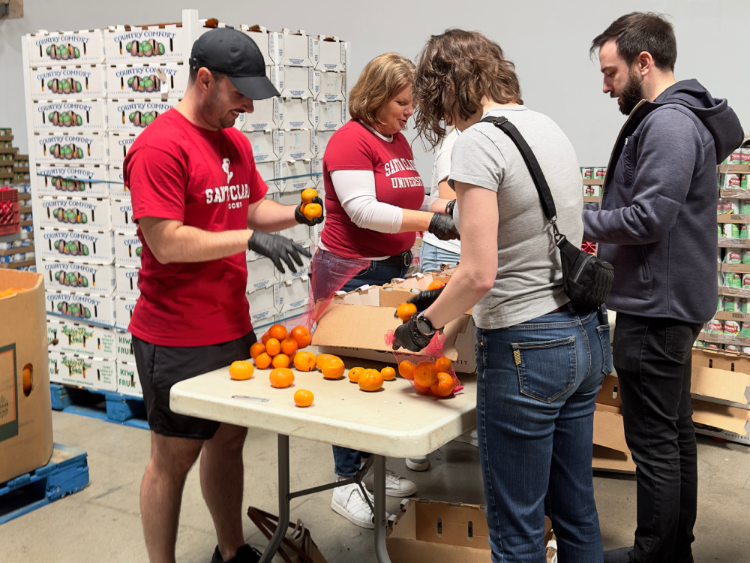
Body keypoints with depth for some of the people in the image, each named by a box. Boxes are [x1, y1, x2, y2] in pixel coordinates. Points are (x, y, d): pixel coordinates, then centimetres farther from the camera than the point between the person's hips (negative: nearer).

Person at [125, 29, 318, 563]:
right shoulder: (159, 147, -17)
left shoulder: (237, 142, 10)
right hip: (177, 341, -8)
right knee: (174, 458, 6)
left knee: (229, 439, 18)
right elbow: (166, 242, -22)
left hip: (233, 328, 8)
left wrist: (295, 213, 1)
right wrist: (251, 238, -20)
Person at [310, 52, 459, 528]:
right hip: (352, 271, -8)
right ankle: (347, 484, 11)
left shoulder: (399, 141, 13)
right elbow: (363, 209, -23)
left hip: (393, 267, 8)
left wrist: (445, 205, 3)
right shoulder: (351, 141, -13)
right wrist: (429, 221, -27)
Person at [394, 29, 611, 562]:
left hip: (526, 350, -9)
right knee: (576, 511, 22)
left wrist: (425, 323, -3)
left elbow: (479, 275, -21)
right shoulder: (549, 127, 10)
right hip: (586, 335, 9)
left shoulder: (479, 142, -15)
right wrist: (444, 297, 18)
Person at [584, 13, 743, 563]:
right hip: (669, 301, 11)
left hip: (657, 307, -11)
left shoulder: (670, 124, -18)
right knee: (675, 430, 18)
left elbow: (648, 217, -23)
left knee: (654, 440, -1)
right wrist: (594, 232, 10)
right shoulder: (669, 118, 14)